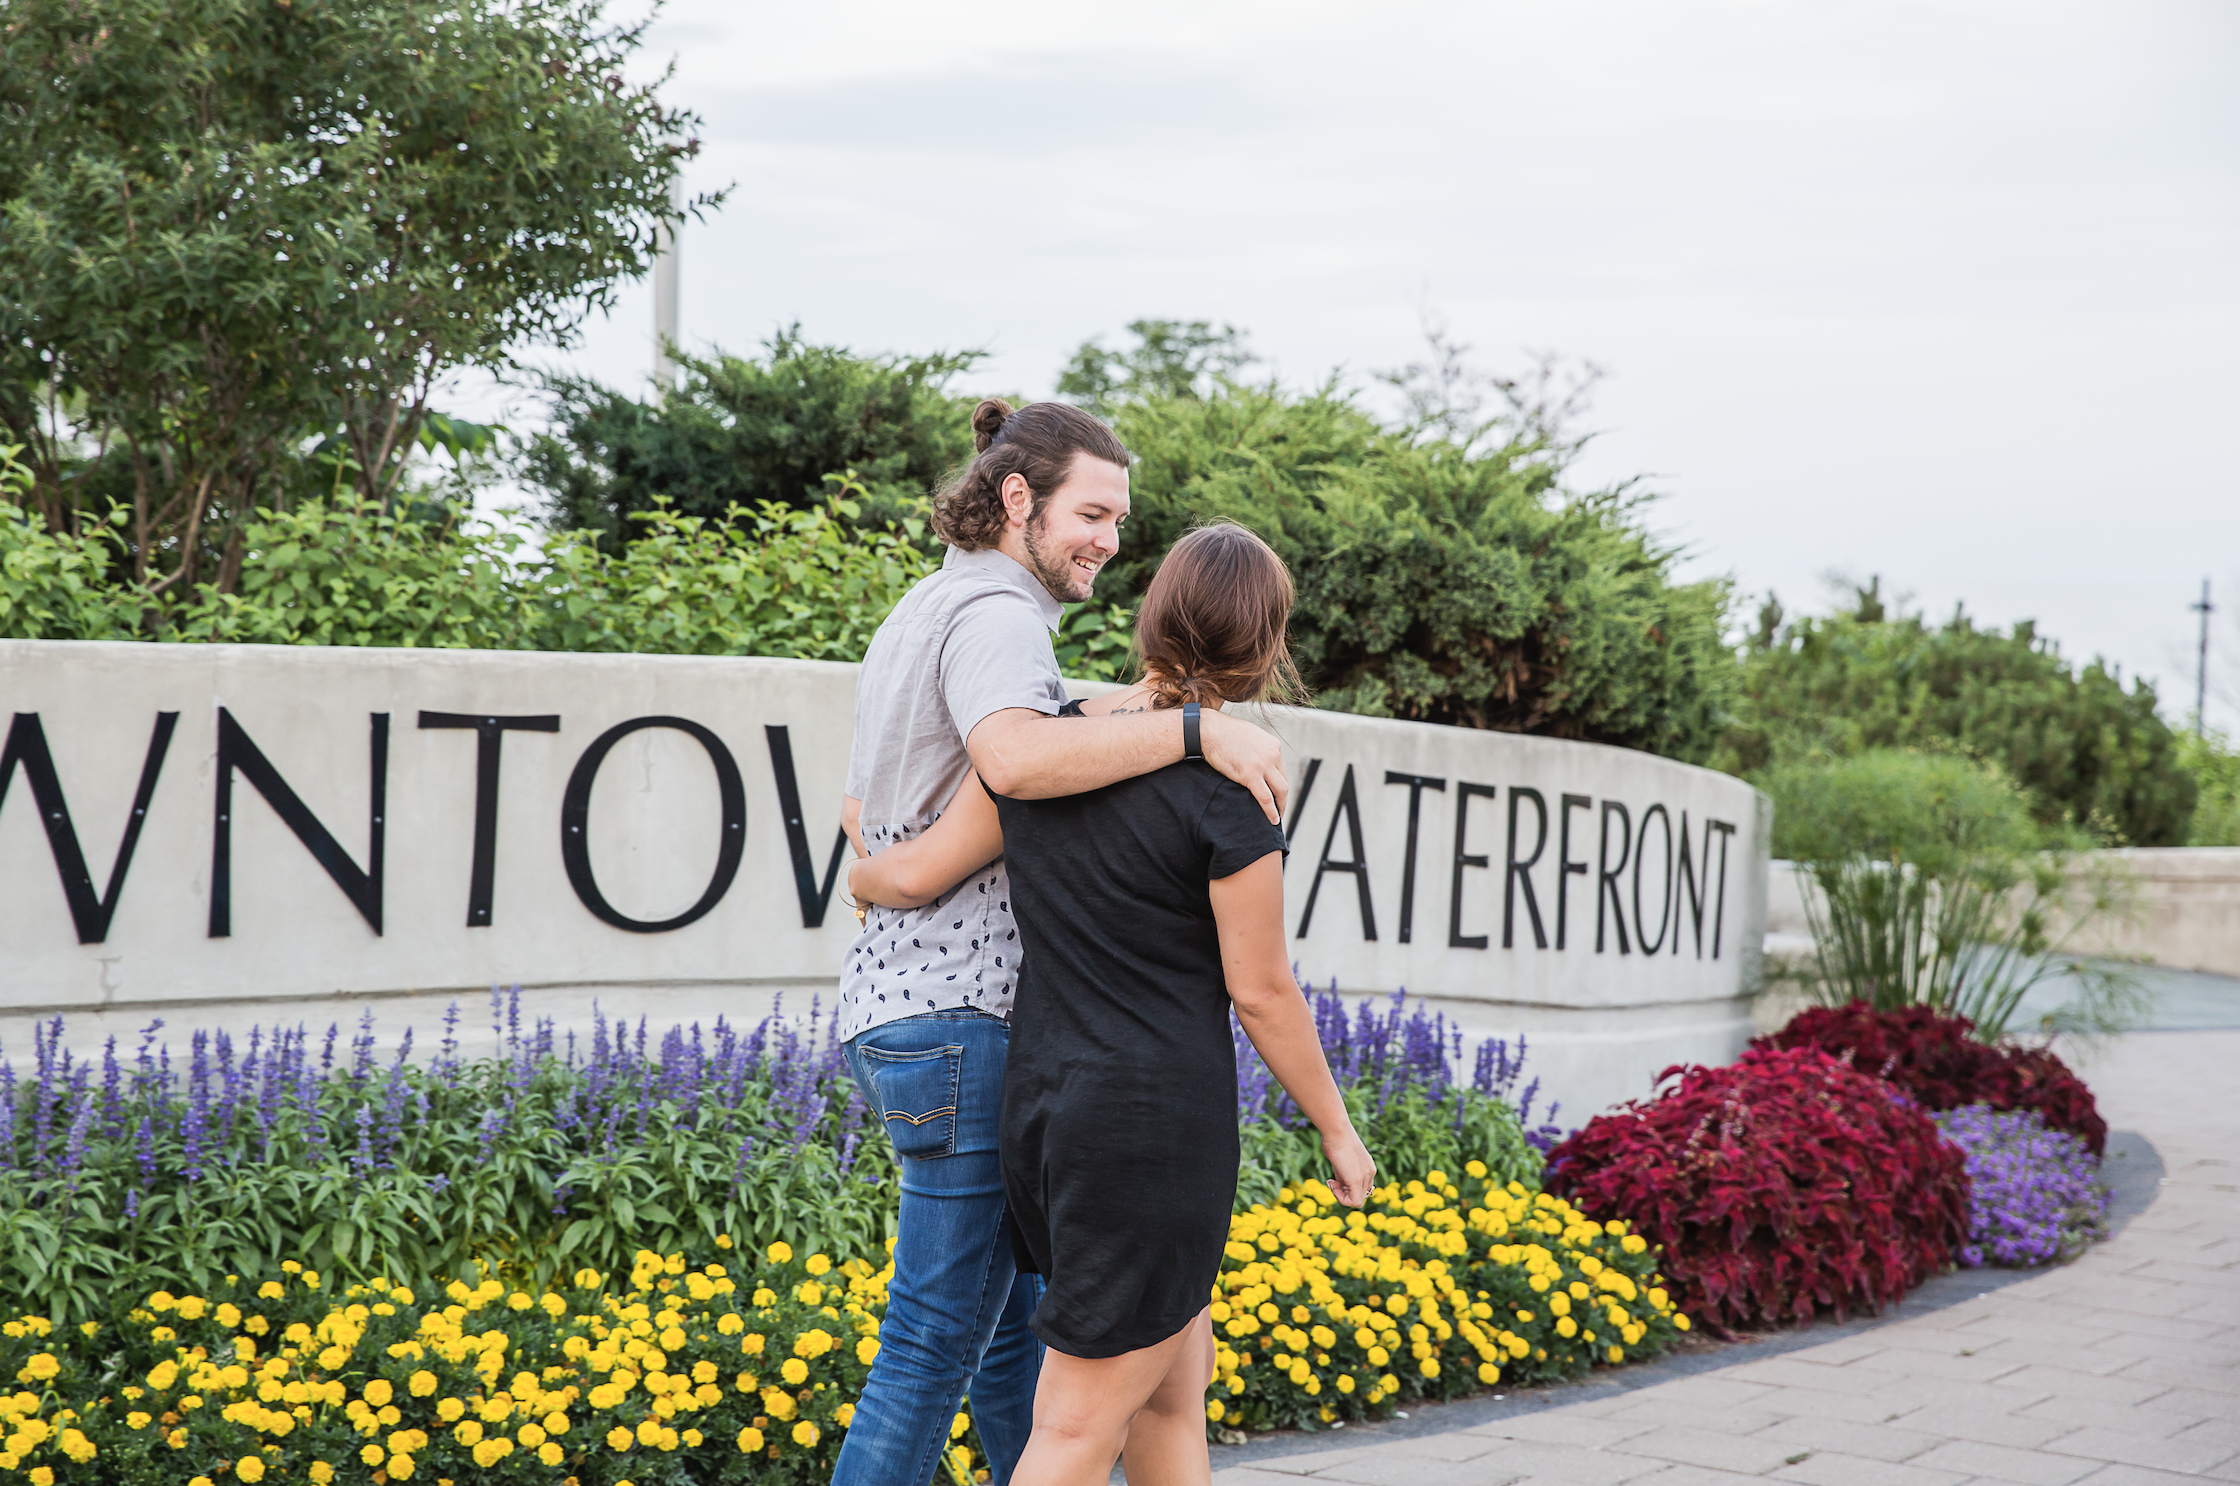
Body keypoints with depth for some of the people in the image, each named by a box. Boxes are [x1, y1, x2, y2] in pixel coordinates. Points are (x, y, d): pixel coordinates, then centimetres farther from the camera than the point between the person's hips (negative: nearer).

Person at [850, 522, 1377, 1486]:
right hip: (1160, 1119, -7)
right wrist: (1337, 1130, 3)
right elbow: (1261, 992, -10)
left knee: (1176, 1381, 21)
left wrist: (863, 878, 28)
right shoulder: (1222, 788, -15)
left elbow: (919, 873, 4)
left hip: (1042, 1106, 7)